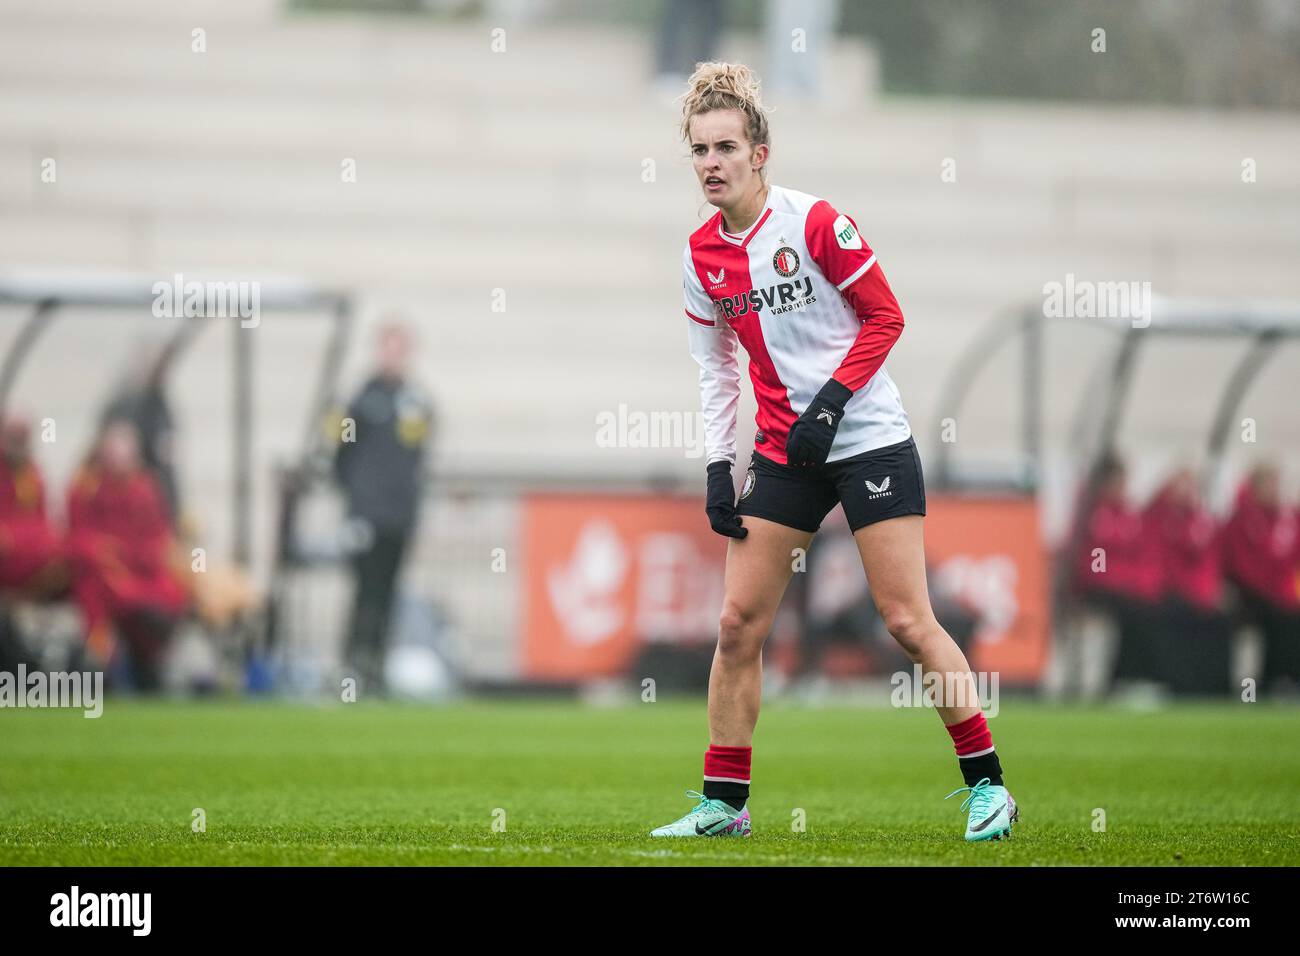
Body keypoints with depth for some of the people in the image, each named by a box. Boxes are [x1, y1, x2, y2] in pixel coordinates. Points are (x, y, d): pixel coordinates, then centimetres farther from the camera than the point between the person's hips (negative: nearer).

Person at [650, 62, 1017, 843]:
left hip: (870, 440, -5)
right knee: (739, 624, 0)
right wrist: (718, 466, 6)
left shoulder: (814, 222, -12)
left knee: (909, 621, -7)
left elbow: (885, 317, -7)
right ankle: (723, 804, 9)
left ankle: (988, 786, 3)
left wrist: (830, 403, -17)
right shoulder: (702, 256, 5)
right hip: (783, 451, 5)